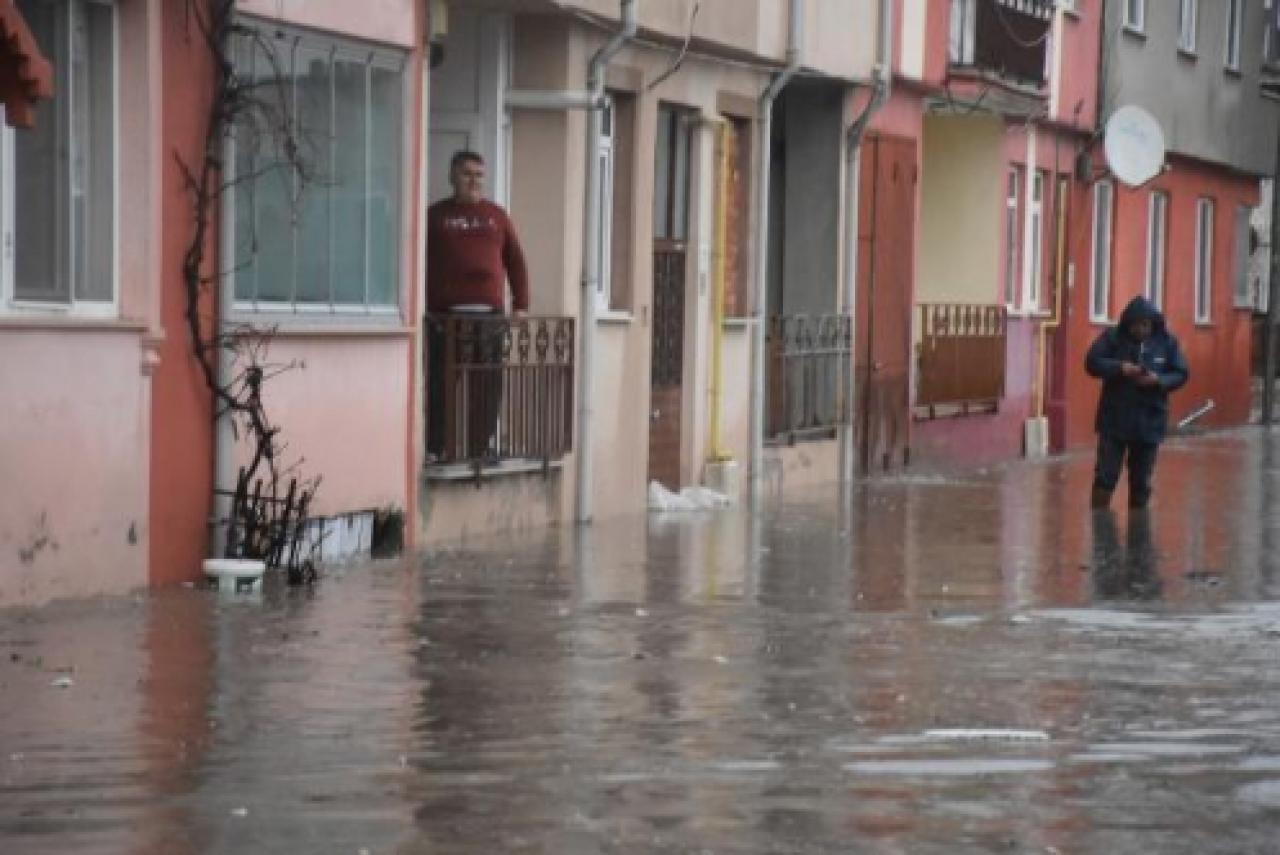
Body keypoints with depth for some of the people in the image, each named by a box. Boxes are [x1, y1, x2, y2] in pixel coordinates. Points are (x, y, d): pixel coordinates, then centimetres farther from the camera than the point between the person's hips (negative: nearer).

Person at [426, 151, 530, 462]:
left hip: (490, 315, 2)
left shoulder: (497, 216, 15)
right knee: (443, 386, -4)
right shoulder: (435, 215, 8)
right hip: (445, 315, -2)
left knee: (487, 387, 1)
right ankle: (438, 448, 1)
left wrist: (521, 305, 6)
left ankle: (482, 447, 8)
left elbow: (516, 261, 14)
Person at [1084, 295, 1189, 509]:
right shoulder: (1113, 337, -4)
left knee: (1141, 483, 9)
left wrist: (1159, 380, -17)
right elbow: (1092, 362, -6)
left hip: (1149, 421, 1)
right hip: (1114, 419, -1)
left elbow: (1180, 374, 2)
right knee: (1105, 476, -4)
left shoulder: (1166, 342, 0)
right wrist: (1119, 368, -21)